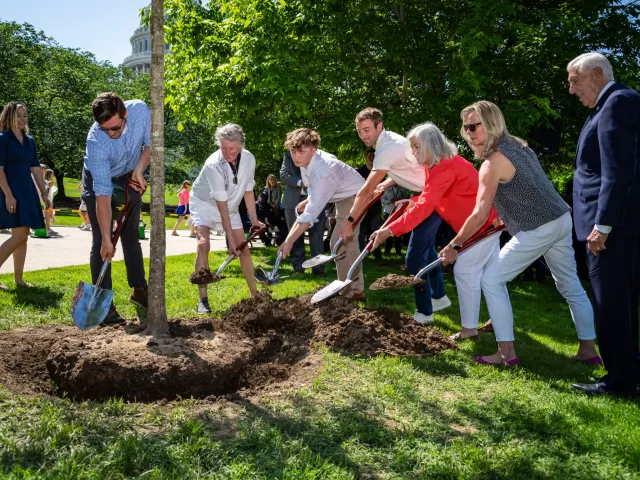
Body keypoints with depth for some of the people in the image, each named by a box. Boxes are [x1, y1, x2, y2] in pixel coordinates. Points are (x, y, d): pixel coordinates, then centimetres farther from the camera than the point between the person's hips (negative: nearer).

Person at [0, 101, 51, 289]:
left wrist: (44, 193, 11)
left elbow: (35, 168, 15)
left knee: (23, 237, 7)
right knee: (19, 235, -15)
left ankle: (18, 278, 11)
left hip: (28, 191, 7)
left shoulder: (30, 140, 14)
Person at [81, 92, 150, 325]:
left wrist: (139, 170, -21)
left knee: (131, 237, 9)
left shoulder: (140, 110, -29)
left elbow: (150, 143, -7)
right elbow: (103, 194, -37)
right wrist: (107, 239, -36)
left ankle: (138, 290, 19)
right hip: (98, 181, -4)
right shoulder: (96, 141, -37)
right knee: (101, 242, -9)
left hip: (129, 178, 4)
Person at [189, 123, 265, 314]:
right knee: (203, 245, -23)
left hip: (231, 207, 5)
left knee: (244, 248, 4)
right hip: (204, 204, -5)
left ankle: (255, 294, 16)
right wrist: (230, 238, -34)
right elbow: (221, 203, -34)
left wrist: (254, 219, -3)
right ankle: (203, 299, -18)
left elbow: (248, 190, -4)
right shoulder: (213, 164, -33)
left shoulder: (249, 159, -19)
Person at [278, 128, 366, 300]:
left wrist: (289, 241, -43)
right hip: (343, 197, 10)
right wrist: (308, 201, -6)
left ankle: (350, 293, -6)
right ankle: (356, 289, 28)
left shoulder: (324, 171, -38)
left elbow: (311, 212, -41)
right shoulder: (307, 160, -11)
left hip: (354, 197, -10)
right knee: (347, 243, 16)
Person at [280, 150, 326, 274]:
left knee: (316, 234, -4)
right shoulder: (289, 154, 8)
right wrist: (300, 182, -16)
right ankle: (298, 268, 14)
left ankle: (318, 268, 0)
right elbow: (283, 175, 0)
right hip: (294, 200, 2)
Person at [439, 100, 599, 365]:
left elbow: (479, 216, -15)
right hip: (561, 219, 9)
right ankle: (589, 349, 26)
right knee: (570, 285, 18)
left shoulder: (493, 162, -14)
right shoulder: (519, 146, 12)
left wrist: (453, 245, -7)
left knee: (492, 279, -2)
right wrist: (507, 219, 26)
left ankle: (507, 353, -1)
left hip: (538, 229, -9)